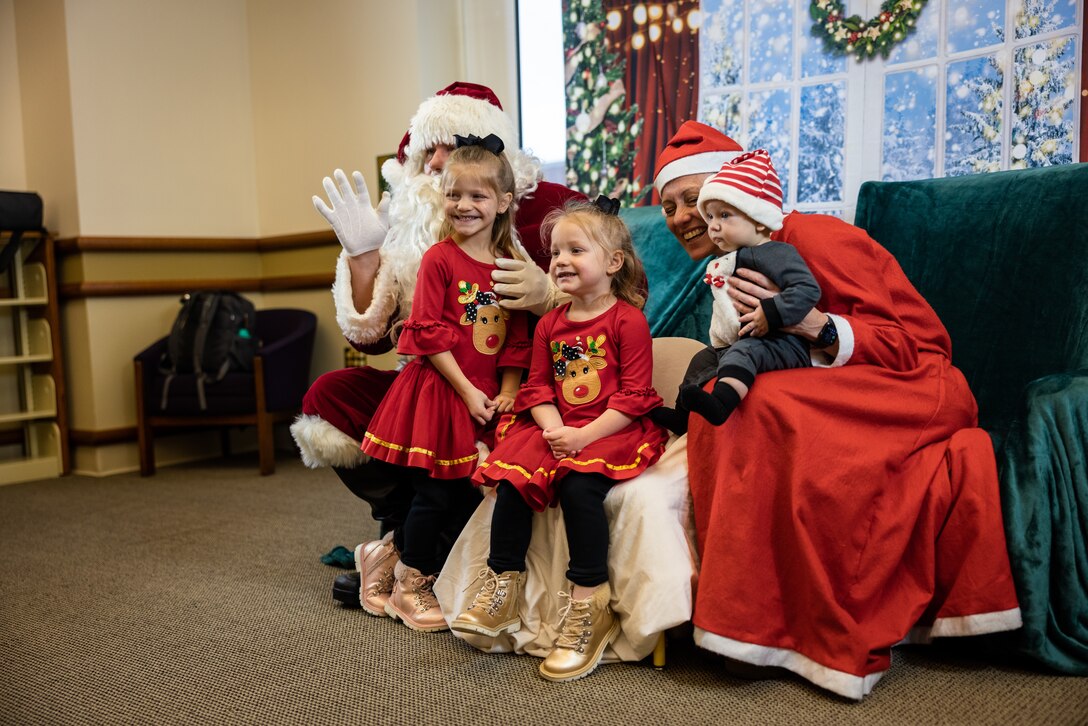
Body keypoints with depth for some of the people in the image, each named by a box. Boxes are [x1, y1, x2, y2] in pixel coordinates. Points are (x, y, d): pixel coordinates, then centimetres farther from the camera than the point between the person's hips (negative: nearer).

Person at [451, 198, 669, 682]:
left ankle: (588, 606, -19)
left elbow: (633, 396, -11)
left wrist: (584, 435, -19)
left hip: (613, 431, -6)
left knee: (577, 485, -31)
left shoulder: (628, 320, -6)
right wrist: (554, 430, -11)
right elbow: (538, 388, 10)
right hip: (557, 430, 6)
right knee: (513, 479, -16)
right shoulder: (549, 325, 13)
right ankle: (501, 589, -2)